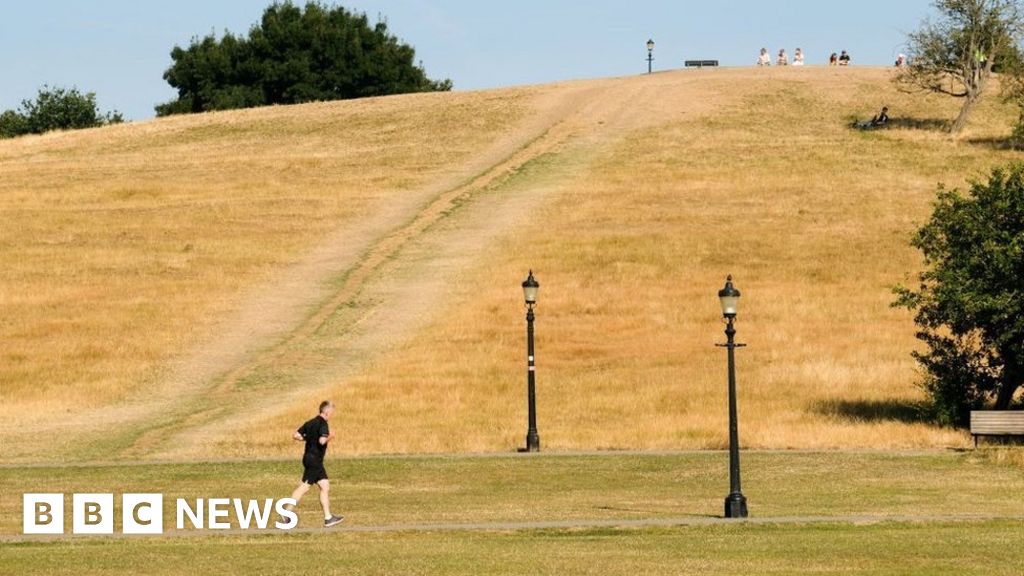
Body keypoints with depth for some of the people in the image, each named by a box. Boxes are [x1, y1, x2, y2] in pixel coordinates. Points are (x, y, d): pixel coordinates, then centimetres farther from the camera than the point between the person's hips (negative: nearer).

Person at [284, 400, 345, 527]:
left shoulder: (310, 422, 12)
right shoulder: (323, 424, -13)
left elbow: (295, 436, 10)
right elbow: (322, 441, -28)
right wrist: (330, 437, -9)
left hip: (309, 458, 9)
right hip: (314, 460, -9)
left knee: (325, 486, 10)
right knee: (303, 488, -6)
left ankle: (328, 518, 11)